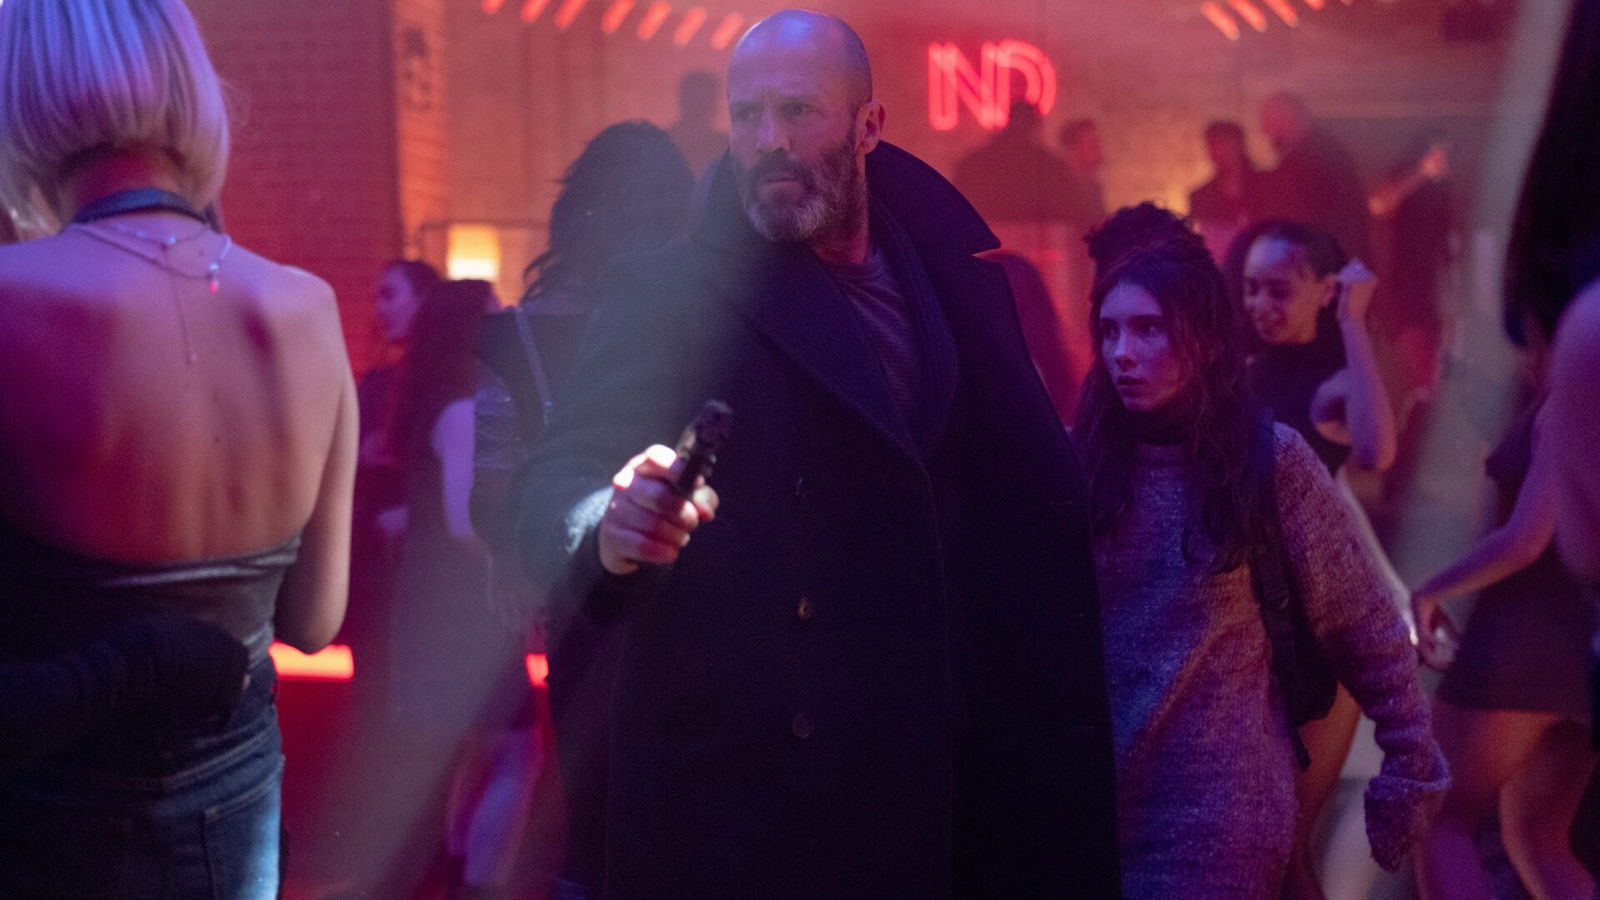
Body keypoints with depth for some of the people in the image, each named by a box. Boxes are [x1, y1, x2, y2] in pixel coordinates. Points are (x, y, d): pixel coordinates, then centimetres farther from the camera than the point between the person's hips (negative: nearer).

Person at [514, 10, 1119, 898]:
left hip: (928, 778, 4)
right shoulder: (665, 291, -5)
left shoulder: (951, 277, 9)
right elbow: (560, 478, -16)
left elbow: (1034, 502, 9)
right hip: (731, 781, -4)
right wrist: (609, 533, -39)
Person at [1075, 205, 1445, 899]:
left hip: (1218, 815, -3)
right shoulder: (1080, 462, 1)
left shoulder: (1271, 461, -6)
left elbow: (1368, 635, -1)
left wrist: (1410, 777, 1)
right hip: (1086, 801, 3)